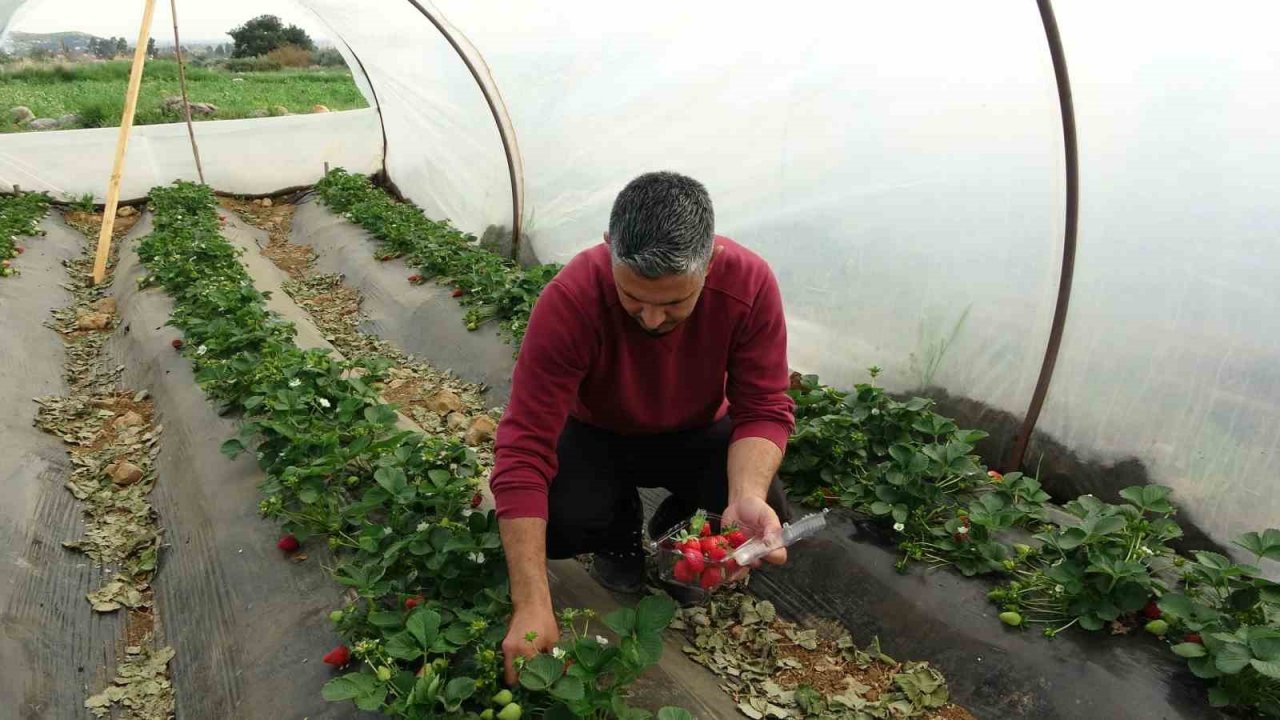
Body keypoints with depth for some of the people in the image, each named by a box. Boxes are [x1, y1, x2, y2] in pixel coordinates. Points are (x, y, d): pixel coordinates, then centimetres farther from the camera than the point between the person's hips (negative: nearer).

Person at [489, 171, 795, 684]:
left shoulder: (750, 283, -29)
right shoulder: (570, 301, -35)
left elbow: (765, 410, -22)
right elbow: (525, 450, -35)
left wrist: (747, 497, -43)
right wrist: (532, 607, -40)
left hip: (698, 433, 1)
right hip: (598, 435, -1)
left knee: (769, 520, -25)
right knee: (555, 527, -29)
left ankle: (678, 519, 11)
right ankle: (621, 528, 9)